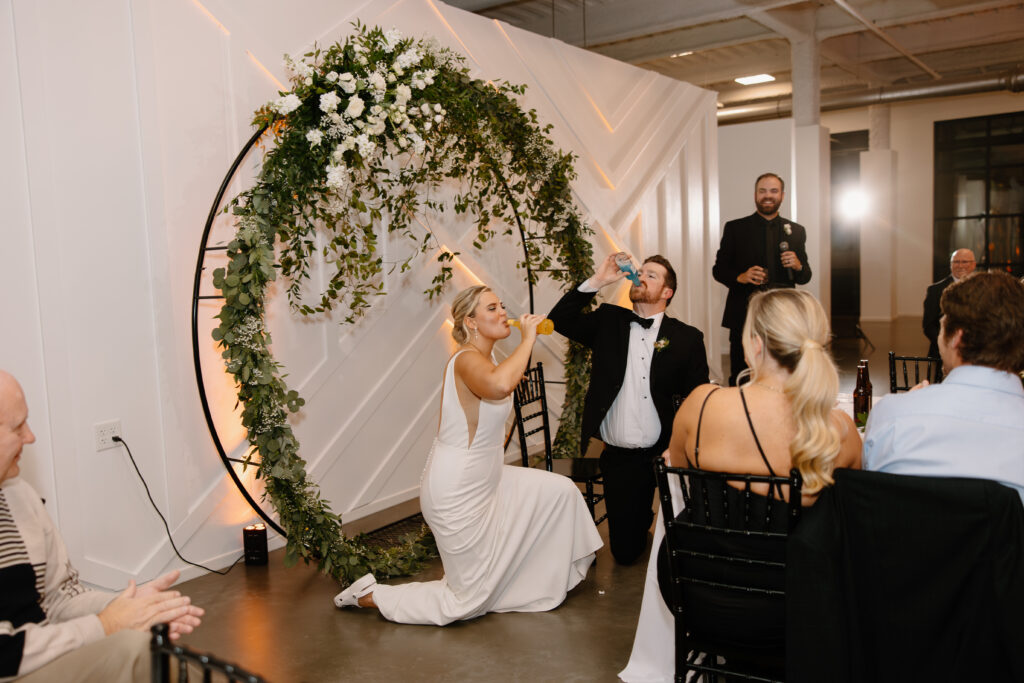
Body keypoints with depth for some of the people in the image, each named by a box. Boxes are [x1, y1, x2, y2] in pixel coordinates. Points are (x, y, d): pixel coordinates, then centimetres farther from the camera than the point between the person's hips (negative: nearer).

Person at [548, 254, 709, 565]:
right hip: (620, 458, 2)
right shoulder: (608, 322, 6)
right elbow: (560, 320, -5)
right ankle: (642, 520, 38)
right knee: (625, 551, 8)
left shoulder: (687, 338, 0)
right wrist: (596, 281, -12)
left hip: (667, 455, -1)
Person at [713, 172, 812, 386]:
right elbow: (718, 270, 5)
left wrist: (798, 266, -9)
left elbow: (805, 278, 14)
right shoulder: (734, 228, 5)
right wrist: (740, 276, -15)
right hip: (744, 318, -2)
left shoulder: (796, 231, 11)